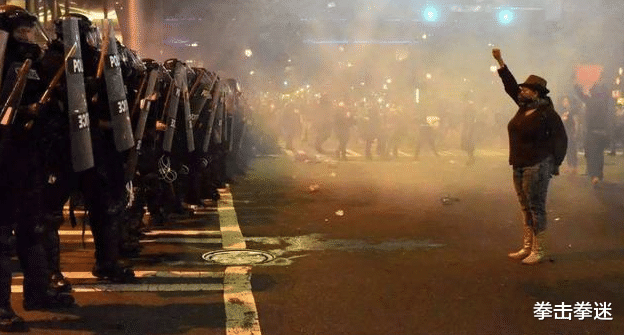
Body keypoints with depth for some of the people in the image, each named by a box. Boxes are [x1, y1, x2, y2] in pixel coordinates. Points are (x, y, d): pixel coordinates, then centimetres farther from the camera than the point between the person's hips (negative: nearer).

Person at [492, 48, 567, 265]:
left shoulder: (547, 113, -11)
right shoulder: (524, 107, 10)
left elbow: (560, 139, -10)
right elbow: (510, 85, 17)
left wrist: (554, 164, -10)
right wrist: (500, 62, 16)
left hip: (537, 167, -8)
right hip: (520, 166, 8)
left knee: (536, 208, -5)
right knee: (526, 209, 12)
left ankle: (539, 251, 1)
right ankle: (527, 248, 19)